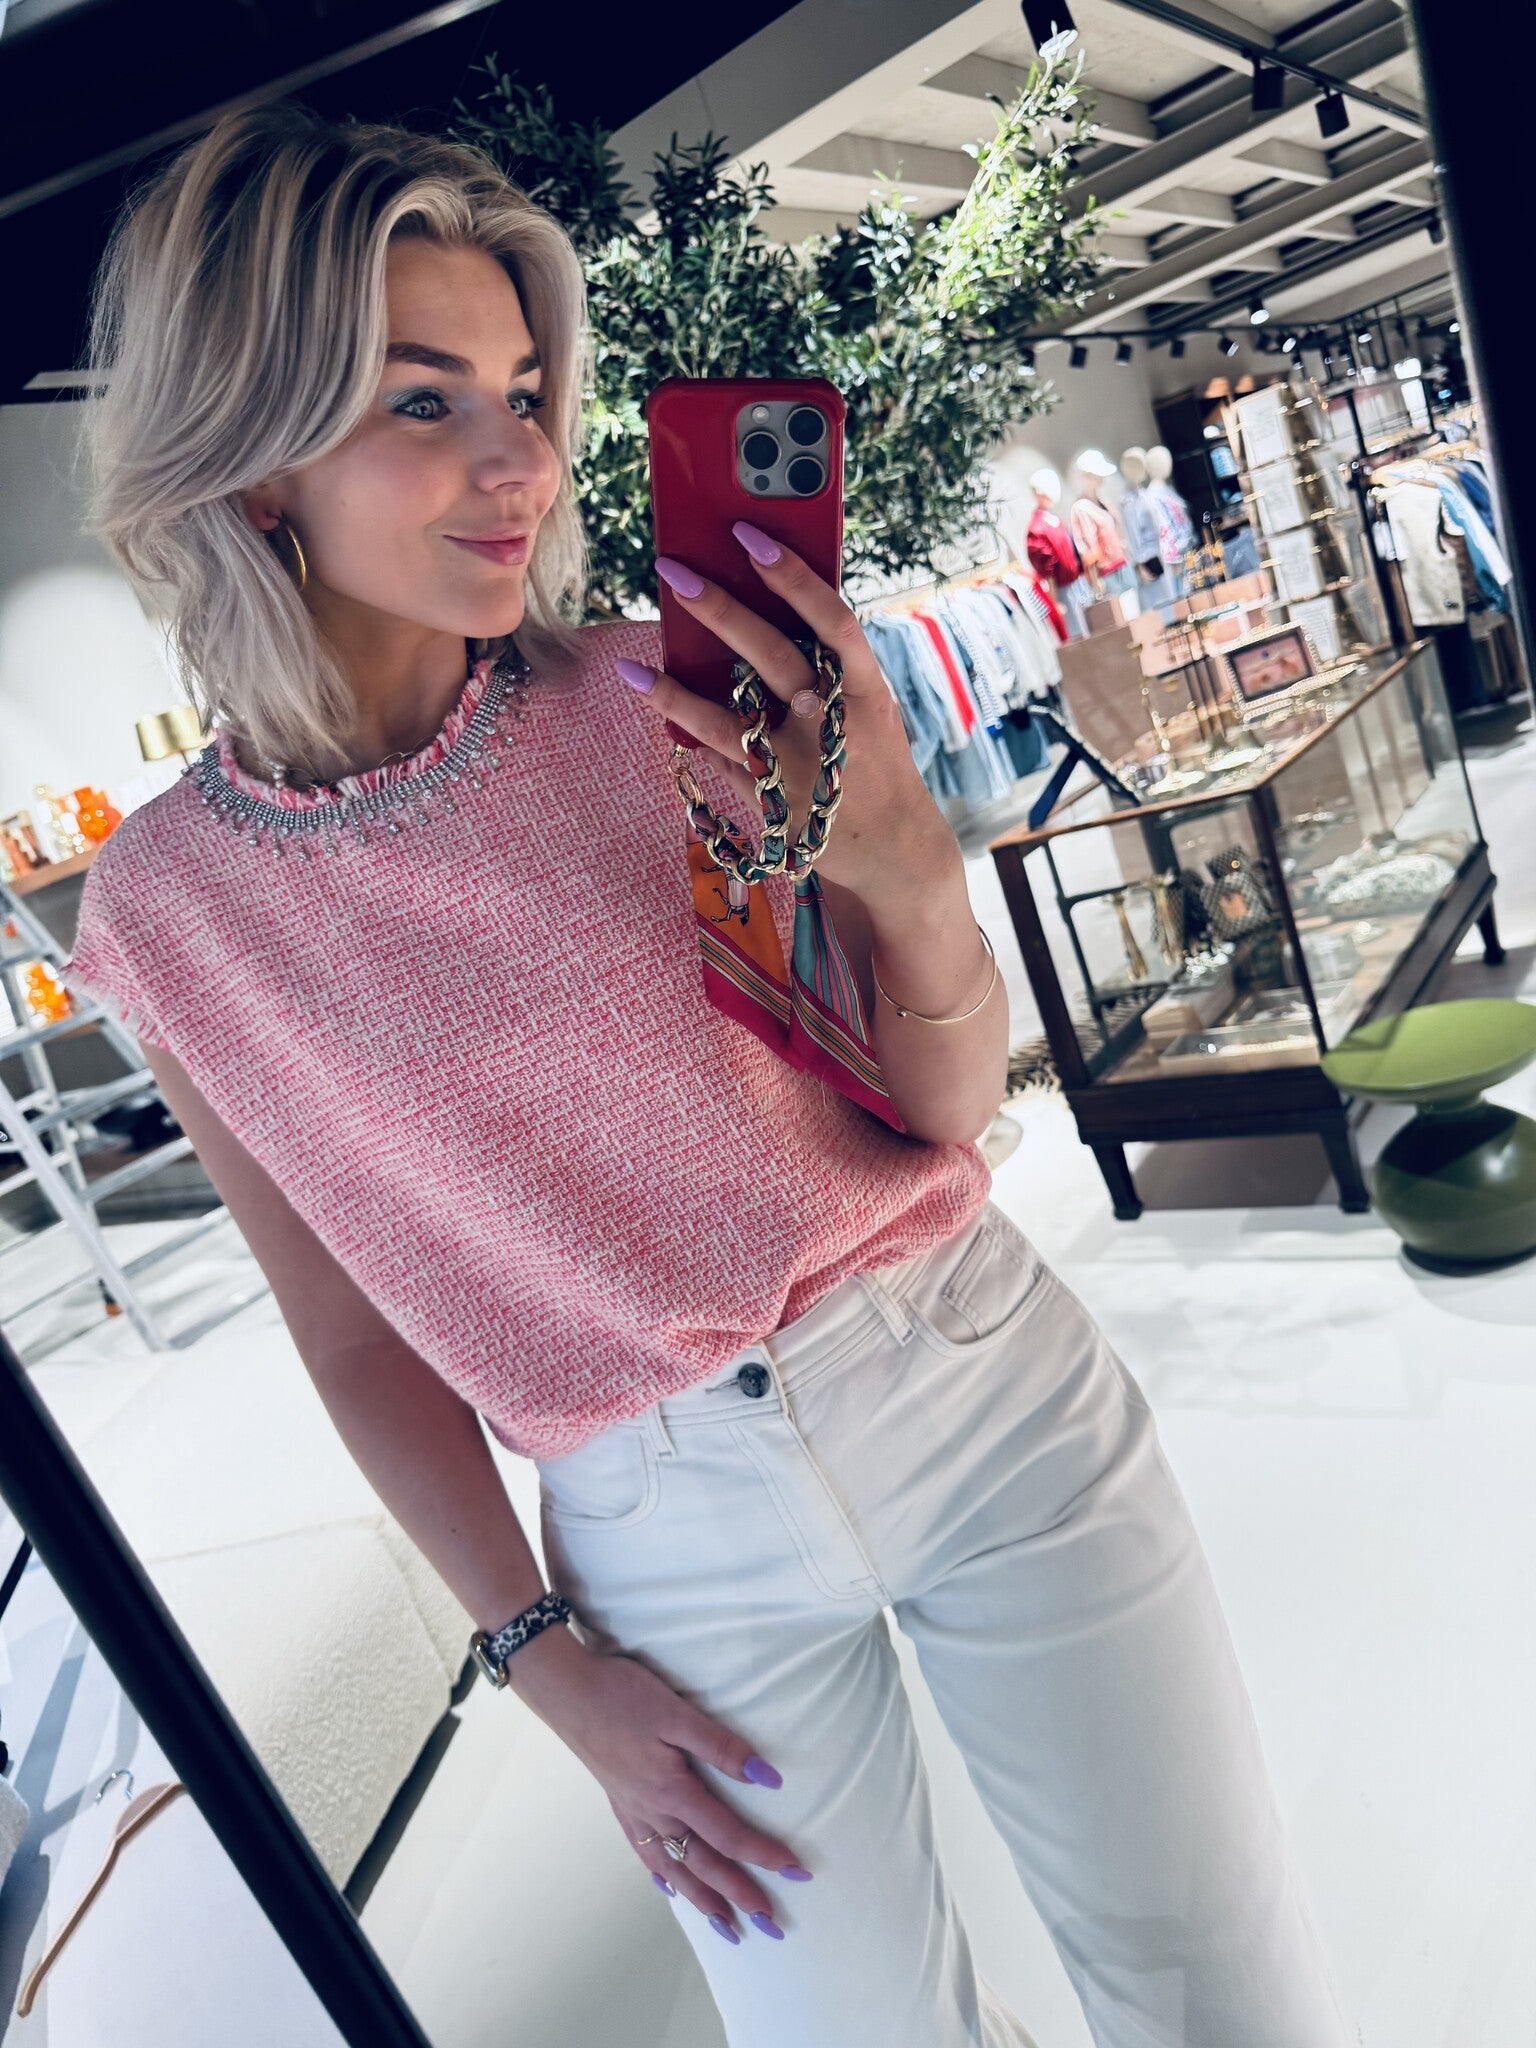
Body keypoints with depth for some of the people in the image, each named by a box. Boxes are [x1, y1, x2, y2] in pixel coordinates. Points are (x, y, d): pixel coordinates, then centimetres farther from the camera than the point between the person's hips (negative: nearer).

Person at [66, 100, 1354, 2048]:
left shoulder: (659, 699, -9)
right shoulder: (166, 906, -6)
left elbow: (953, 1108, -7)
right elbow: (355, 1332, 2)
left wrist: (905, 870, -26)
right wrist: (547, 1663, 1)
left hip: (981, 1378, 1)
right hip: (666, 1523, 1)